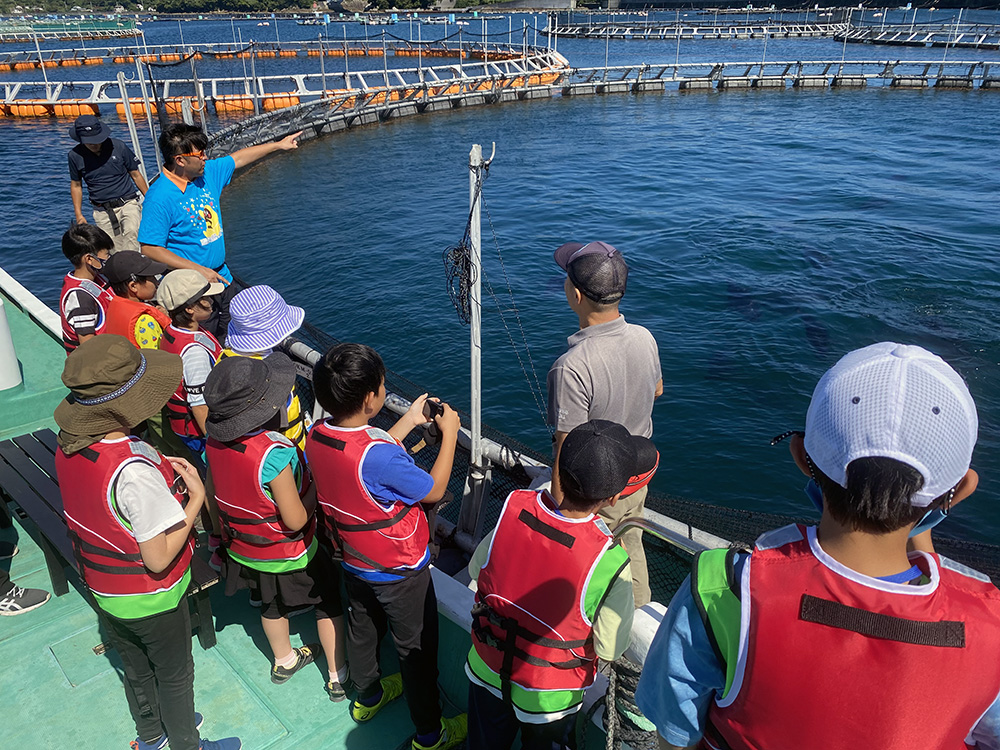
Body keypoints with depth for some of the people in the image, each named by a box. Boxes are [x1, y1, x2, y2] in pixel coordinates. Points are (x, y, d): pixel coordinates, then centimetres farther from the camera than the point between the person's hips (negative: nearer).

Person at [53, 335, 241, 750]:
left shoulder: (69, 443, -13)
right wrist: (196, 498, -22)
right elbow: (159, 558, -30)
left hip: (103, 591, 7)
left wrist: (159, 470, -4)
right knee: (174, 677, 21)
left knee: (137, 669, 31)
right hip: (150, 600, -7)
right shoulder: (134, 470, -38)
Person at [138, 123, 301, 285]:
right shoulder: (159, 198, -20)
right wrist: (199, 270, -25)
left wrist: (279, 145, 26)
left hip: (221, 274, 7)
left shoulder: (208, 172, 2)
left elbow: (238, 159, 19)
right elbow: (150, 249, -23)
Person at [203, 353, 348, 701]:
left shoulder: (214, 442, -15)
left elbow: (212, 496, 1)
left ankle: (284, 661, 53)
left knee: (272, 605, 30)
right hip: (289, 555, -6)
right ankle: (339, 677, 29)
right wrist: (316, 488, -13)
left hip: (244, 550, 7)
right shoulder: (275, 453, -37)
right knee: (329, 604, 17)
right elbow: (296, 520, -30)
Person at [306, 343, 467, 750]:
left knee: (363, 630, 30)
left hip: (353, 561, 7)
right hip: (400, 571, -7)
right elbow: (435, 489, -22)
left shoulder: (316, 436, -16)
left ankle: (367, 697, 56)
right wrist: (449, 433, -13)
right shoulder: (380, 456, -39)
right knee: (416, 648, 15)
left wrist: (409, 421, 2)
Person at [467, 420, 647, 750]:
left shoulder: (513, 508, -25)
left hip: (487, 670, 3)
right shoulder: (609, 563, -35)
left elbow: (476, 570, -6)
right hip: (546, 698, -2)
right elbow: (611, 649, -19)